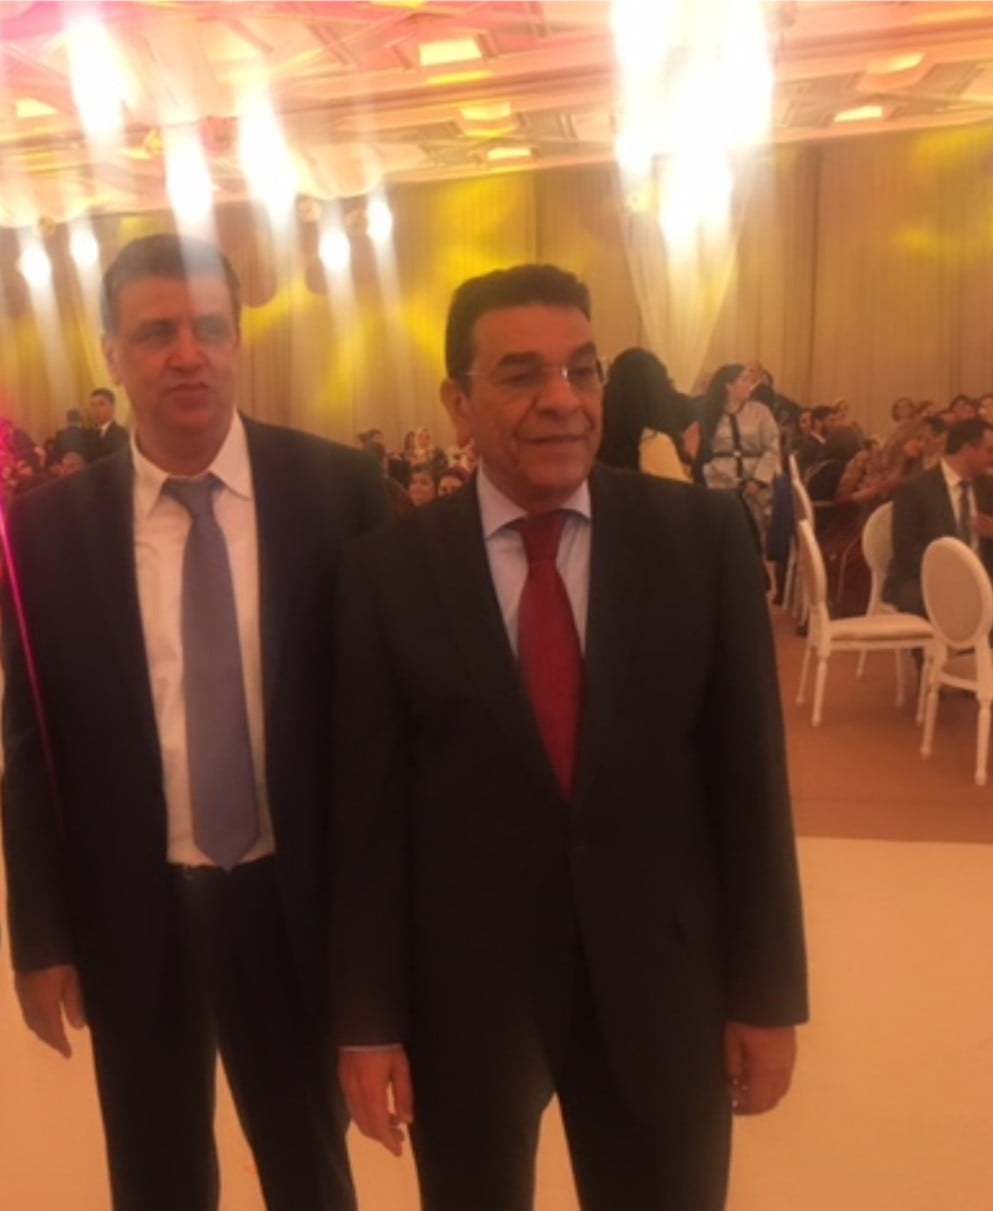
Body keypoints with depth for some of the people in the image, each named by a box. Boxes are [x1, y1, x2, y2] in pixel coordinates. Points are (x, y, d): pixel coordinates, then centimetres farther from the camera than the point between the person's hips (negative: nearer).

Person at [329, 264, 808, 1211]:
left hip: (660, 979, 1)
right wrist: (365, 1017, -3)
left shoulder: (704, 537, -6)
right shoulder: (387, 570, -9)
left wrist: (766, 988, 0)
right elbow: (365, 806, -6)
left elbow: (747, 770, -3)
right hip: (459, 985, 0)